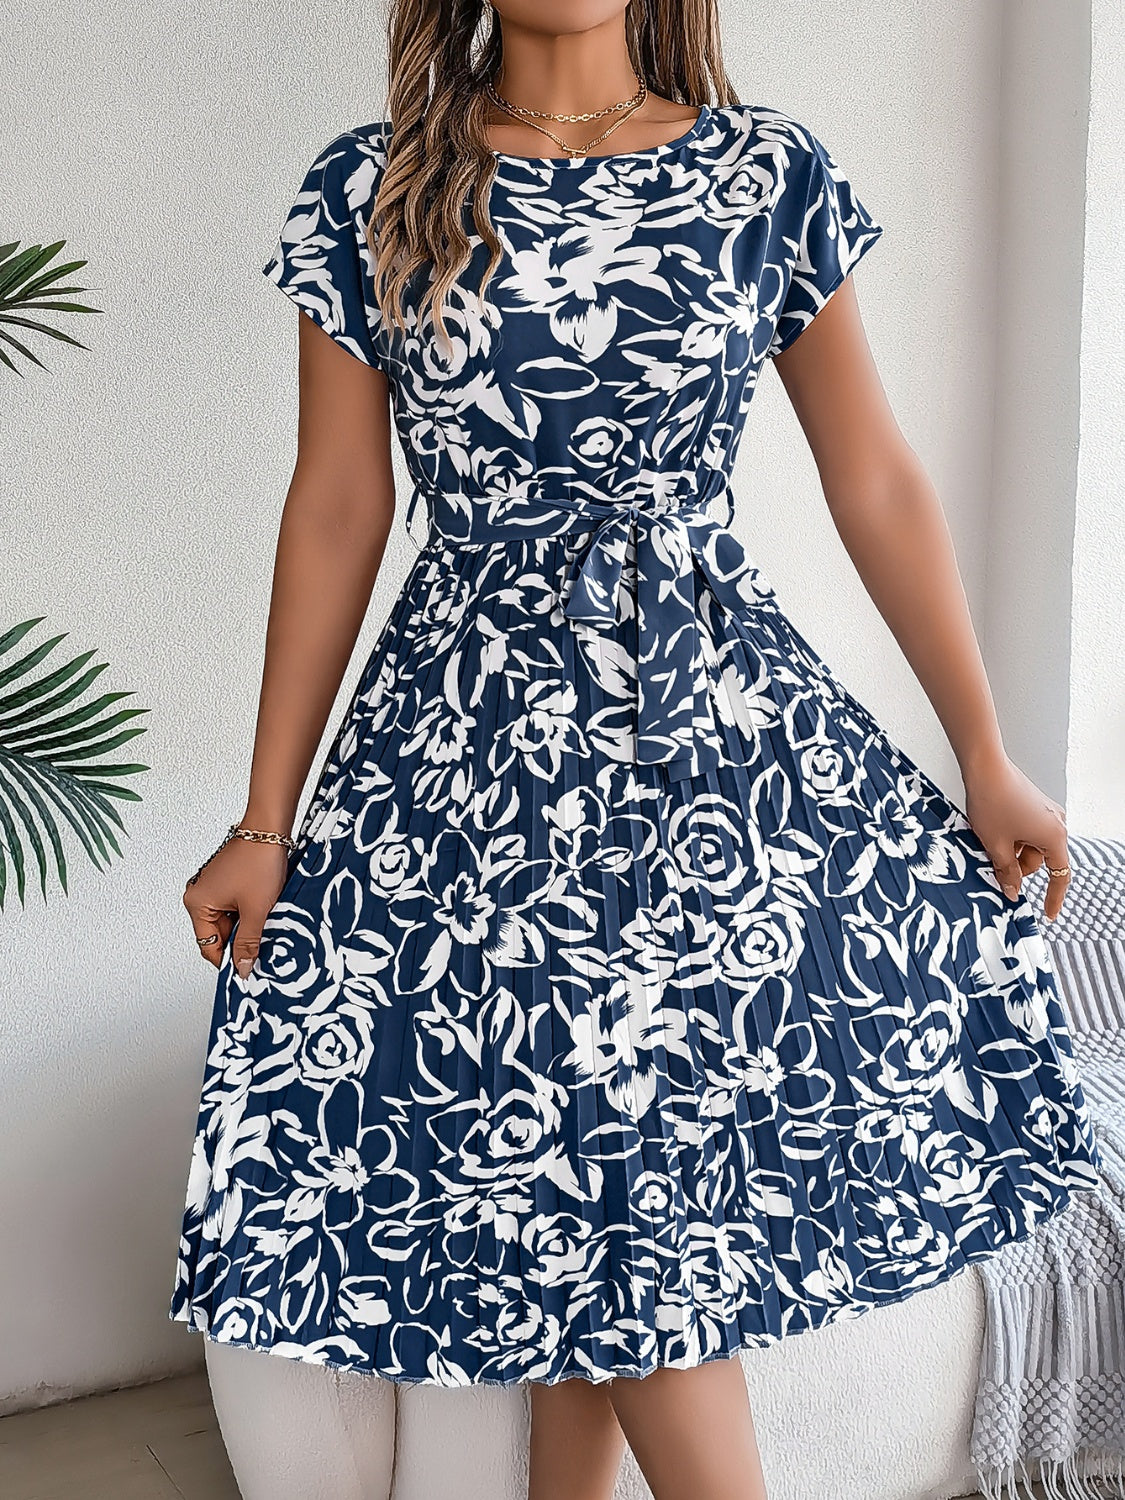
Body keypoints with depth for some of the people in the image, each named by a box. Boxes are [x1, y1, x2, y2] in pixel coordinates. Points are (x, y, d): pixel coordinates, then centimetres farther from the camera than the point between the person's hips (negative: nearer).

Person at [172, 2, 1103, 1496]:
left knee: (604, 1208, 6)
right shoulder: (368, 194, 1)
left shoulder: (770, 173, 2)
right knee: (616, 1206, 4)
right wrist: (267, 824, 3)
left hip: (727, 735, 1)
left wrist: (988, 760, 5)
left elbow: (879, 485, 4)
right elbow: (336, 514, 2)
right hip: (477, 753, 0)